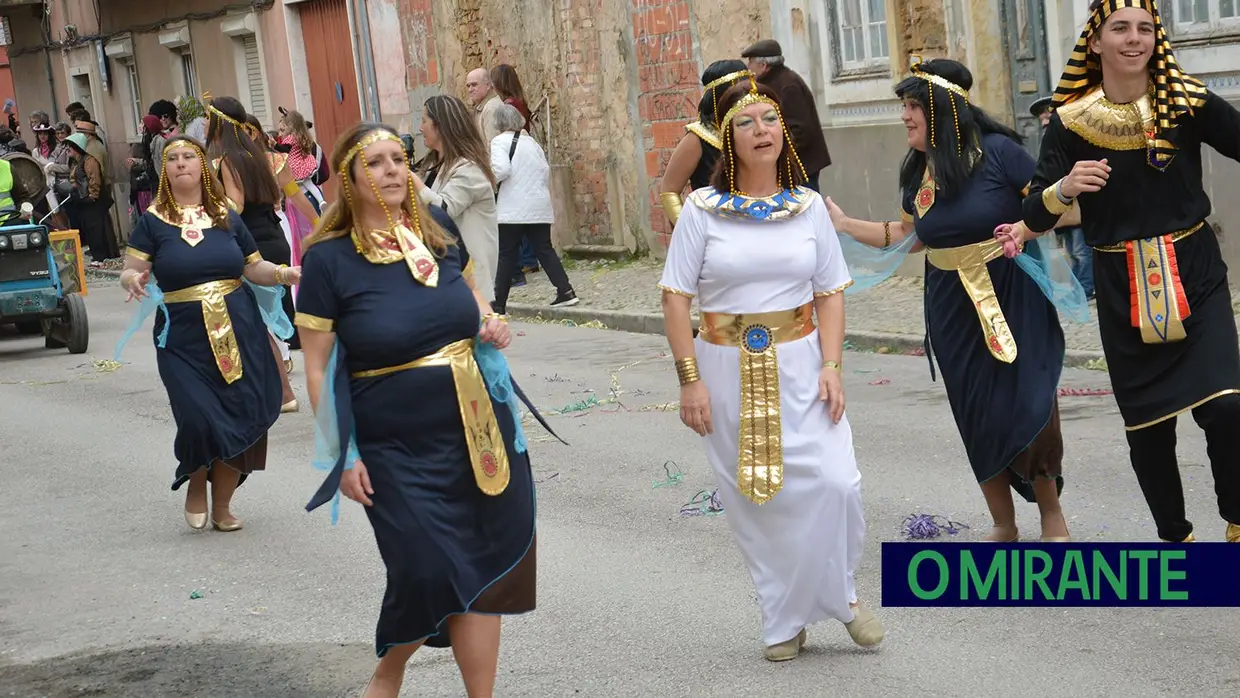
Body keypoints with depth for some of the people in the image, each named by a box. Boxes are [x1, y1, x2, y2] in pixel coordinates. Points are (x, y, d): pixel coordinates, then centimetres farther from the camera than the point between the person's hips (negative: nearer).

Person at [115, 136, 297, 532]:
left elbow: (254, 268, 14)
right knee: (200, 421, -12)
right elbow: (129, 272, -3)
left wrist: (283, 274, -4)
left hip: (239, 330, 3)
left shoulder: (227, 217, 10)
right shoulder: (153, 221, 1)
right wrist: (134, 281, -26)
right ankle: (195, 488, 20)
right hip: (183, 337, -3)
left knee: (242, 419, 0)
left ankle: (222, 505, 20)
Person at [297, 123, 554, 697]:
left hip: (476, 428, 4)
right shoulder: (329, 258, -9)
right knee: (429, 573, -6)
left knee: (481, 570, 6)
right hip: (397, 447, -4)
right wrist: (342, 456, -8)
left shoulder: (437, 225, 3)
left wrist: (490, 321, 1)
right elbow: (318, 369, -6)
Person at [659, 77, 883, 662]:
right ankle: (784, 619, 20)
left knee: (833, 481, -11)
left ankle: (840, 594, 14)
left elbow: (830, 293, 5)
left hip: (800, 364, 1)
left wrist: (831, 366, -6)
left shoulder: (808, 206, 3)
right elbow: (676, 297, -3)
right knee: (753, 497, 5)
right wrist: (690, 379, -9)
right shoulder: (702, 209, -3)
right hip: (729, 369, -1)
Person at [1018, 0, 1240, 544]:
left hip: (1194, 274, -1)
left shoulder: (1187, 102, -6)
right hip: (1121, 288, 1)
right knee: (1147, 424, 8)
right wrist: (1064, 187, -25)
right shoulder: (1070, 121, -4)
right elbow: (1035, 214, -4)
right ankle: (1175, 539, 28)